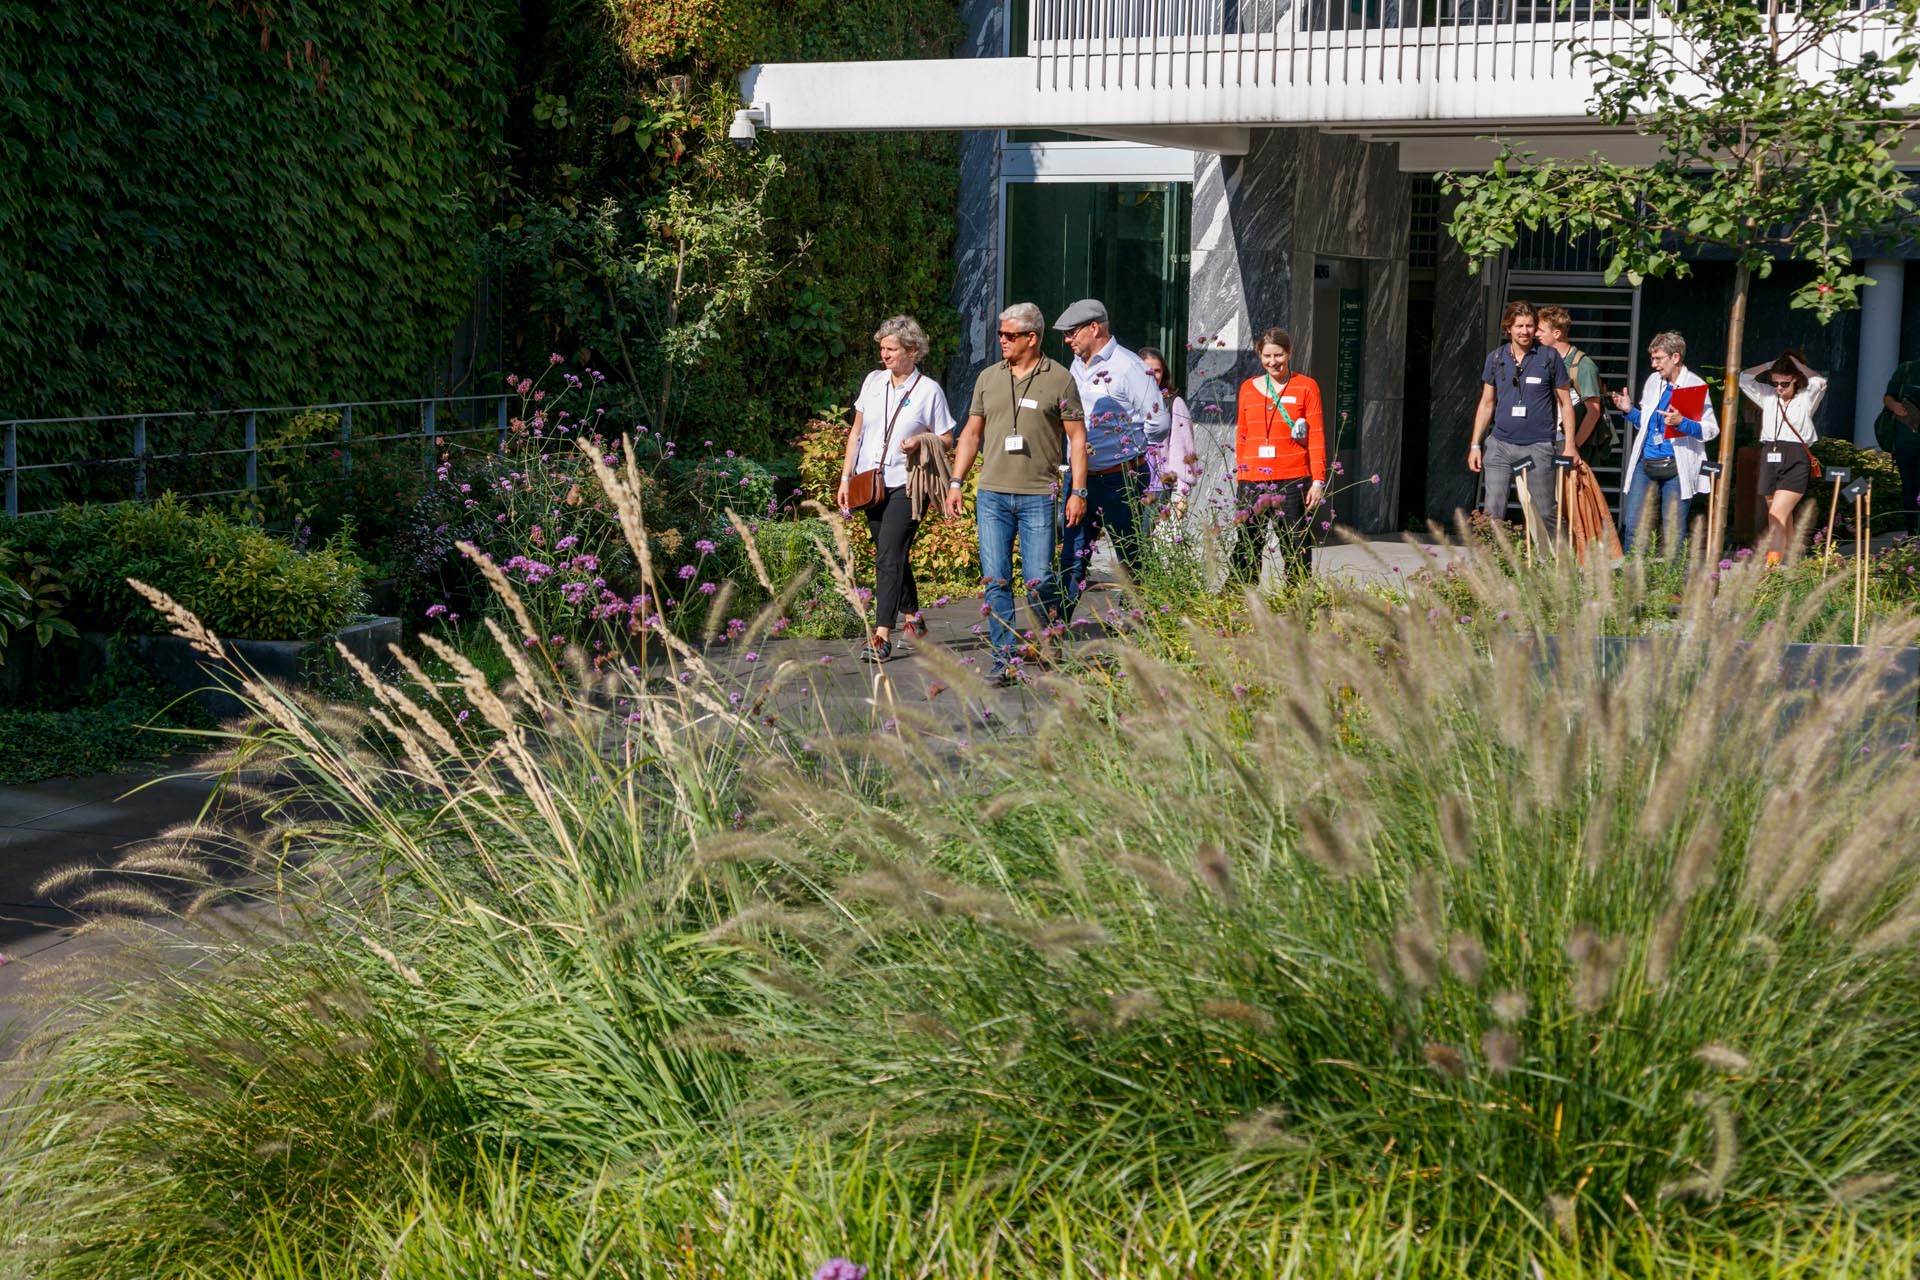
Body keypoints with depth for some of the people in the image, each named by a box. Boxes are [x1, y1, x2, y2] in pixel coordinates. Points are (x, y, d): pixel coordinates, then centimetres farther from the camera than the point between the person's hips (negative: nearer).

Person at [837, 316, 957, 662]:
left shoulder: (929, 390, -3)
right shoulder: (873, 381, 9)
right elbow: (856, 432, 14)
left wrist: (921, 439, -17)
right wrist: (846, 477, 8)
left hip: (905, 484, -5)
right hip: (871, 482, 5)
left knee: (889, 557, -15)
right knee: (892, 556, 14)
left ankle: (882, 636, -19)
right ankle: (913, 617, 31)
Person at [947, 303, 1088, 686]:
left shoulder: (1059, 379, 1)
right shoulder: (989, 378, 12)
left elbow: (1077, 437, 1)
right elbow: (971, 433, 17)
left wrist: (1078, 491, -6)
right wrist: (955, 482, 10)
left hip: (1038, 496, -3)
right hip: (992, 495, 4)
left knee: (1039, 581, -4)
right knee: (996, 581, 0)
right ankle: (1005, 661, 5)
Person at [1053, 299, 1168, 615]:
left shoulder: (1128, 367, -11)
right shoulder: (1077, 366, 13)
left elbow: (1158, 423, -13)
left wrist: (1128, 446, 0)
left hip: (1121, 481, -7)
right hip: (1081, 479, 7)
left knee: (1133, 560, 3)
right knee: (1071, 558, 5)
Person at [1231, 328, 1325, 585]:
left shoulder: (1306, 387, 4)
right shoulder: (1248, 388, 13)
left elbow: (1317, 437, 2)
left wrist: (1318, 480, -5)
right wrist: (1239, 479, 14)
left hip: (1293, 481, -3)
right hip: (1252, 481, 3)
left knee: (1297, 549, -1)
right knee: (1246, 550, 2)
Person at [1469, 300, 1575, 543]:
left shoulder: (1550, 357, 0)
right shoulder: (1495, 358, 8)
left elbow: (1565, 403, 4)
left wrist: (1569, 446, -1)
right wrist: (1475, 445, 9)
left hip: (1537, 448, -2)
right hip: (1500, 446, 3)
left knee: (1544, 514, 1)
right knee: (1492, 512, -3)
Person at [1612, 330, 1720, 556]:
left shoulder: (1696, 385, -5)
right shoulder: (1653, 381, 13)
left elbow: (1712, 430, -9)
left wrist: (1681, 422, -23)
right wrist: (1629, 410, 4)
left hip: (1676, 467, -5)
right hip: (1645, 462, 5)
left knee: (1673, 531, 1)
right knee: (1633, 526, 2)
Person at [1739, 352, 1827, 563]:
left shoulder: (1806, 398, 3)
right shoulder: (1768, 396, 14)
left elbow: (1820, 383, -15)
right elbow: (1744, 378, 8)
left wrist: (1797, 364, -3)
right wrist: (1770, 365, 7)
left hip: (1796, 461, -5)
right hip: (1770, 458, 5)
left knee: (1776, 516, -18)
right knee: (1784, 519, 9)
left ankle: (1772, 562, -25)